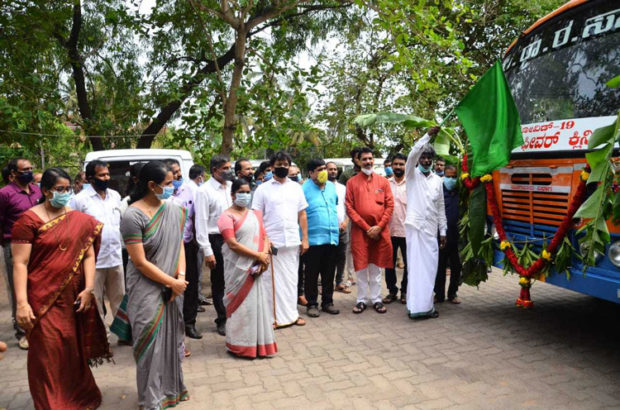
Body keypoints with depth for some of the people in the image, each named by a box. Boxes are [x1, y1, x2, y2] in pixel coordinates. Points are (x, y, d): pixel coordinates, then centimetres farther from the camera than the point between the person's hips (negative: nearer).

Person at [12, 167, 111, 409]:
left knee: (74, 350, 13)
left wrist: (88, 289, -7)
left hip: (72, 297, 3)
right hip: (43, 298, -3)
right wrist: (21, 302, -16)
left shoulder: (81, 221, 3)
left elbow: (88, 255, 2)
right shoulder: (29, 220, -7)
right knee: (47, 354, 4)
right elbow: (20, 263, -10)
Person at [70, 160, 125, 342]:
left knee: (119, 298, 14)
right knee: (95, 302, 9)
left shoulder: (115, 196, 7)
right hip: (93, 260, -4)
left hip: (116, 257, 5)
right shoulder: (80, 199, -8)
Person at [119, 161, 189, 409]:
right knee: (151, 342, 5)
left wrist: (181, 276, -9)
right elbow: (140, 262, -17)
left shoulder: (174, 210, 0)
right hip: (147, 289, -5)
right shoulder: (133, 216, -17)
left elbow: (179, 244, 5)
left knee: (172, 338, 17)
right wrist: (173, 282, -13)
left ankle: (171, 387, 37)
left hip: (172, 287, 6)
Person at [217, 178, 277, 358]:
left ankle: (258, 343, 21)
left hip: (256, 267, 6)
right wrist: (258, 255, -16)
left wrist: (265, 256, -9)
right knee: (241, 303, 0)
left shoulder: (255, 214, 14)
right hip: (238, 267, -6)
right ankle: (240, 344, 15)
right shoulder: (227, 216, -7)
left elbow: (264, 237, 11)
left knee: (258, 301, 9)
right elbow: (232, 244, -16)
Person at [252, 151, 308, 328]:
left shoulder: (296, 187, 10)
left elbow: (302, 215, 10)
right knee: (272, 280, 3)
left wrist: (305, 238, 5)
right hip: (271, 242, -3)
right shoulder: (263, 189, 1)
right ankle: (273, 316, 13)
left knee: (291, 278, 10)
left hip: (293, 242, 3)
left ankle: (291, 314, 22)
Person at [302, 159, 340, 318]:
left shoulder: (331, 186, 12)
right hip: (313, 238, -5)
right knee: (312, 274, 5)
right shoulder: (304, 189, -8)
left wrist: (338, 224, 17)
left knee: (329, 273, 13)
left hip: (332, 237, 6)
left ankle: (327, 302, 25)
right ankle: (312, 304, 16)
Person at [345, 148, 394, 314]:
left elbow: (390, 205, 3)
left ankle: (376, 299, 18)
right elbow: (349, 208, -3)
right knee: (361, 266, 3)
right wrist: (366, 227, -10)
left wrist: (379, 227, -8)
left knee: (376, 267, 9)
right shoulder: (352, 182, 3)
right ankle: (362, 300, 13)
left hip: (380, 231, 1)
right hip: (359, 231, -1)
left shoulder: (383, 181, 7)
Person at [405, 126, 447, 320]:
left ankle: (426, 305, 16)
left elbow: (441, 207, 14)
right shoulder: (412, 174, 4)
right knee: (416, 266, -4)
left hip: (431, 229, 4)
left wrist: (443, 231, 11)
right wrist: (428, 135, -16)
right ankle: (416, 306, 0)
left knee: (430, 267, 6)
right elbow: (413, 153, -16)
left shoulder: (437, 180, 14)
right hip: (415, 226, -4)